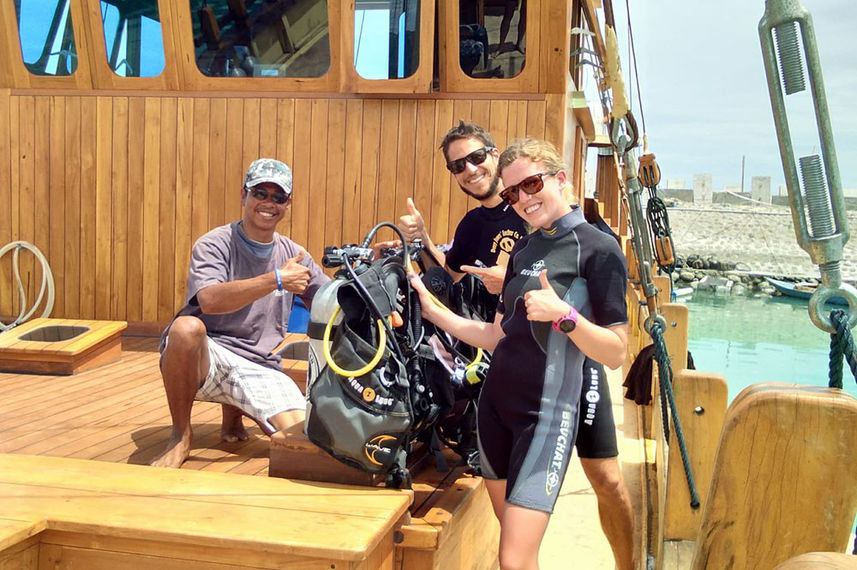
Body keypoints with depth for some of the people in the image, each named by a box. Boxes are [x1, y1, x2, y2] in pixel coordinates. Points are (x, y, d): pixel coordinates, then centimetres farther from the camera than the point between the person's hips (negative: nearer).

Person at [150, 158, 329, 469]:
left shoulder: (292, 254, 12)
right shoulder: (214, 244, -5)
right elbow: (210, 300, -24)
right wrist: (276, 280, -28)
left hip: (259, 369, 4)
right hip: (206, 358, -4)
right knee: (186, 327, -38)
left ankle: (235, 412, 16)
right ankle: (181, 436, -13)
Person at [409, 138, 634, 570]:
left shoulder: (598, 248, -7)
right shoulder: (523, 249, 14)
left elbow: (615, 353, -10)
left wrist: (563, 315, -24)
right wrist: (432, 310, 9)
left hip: (547, 410, -7)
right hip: (496, 402, 7)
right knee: (510, 533, 16)